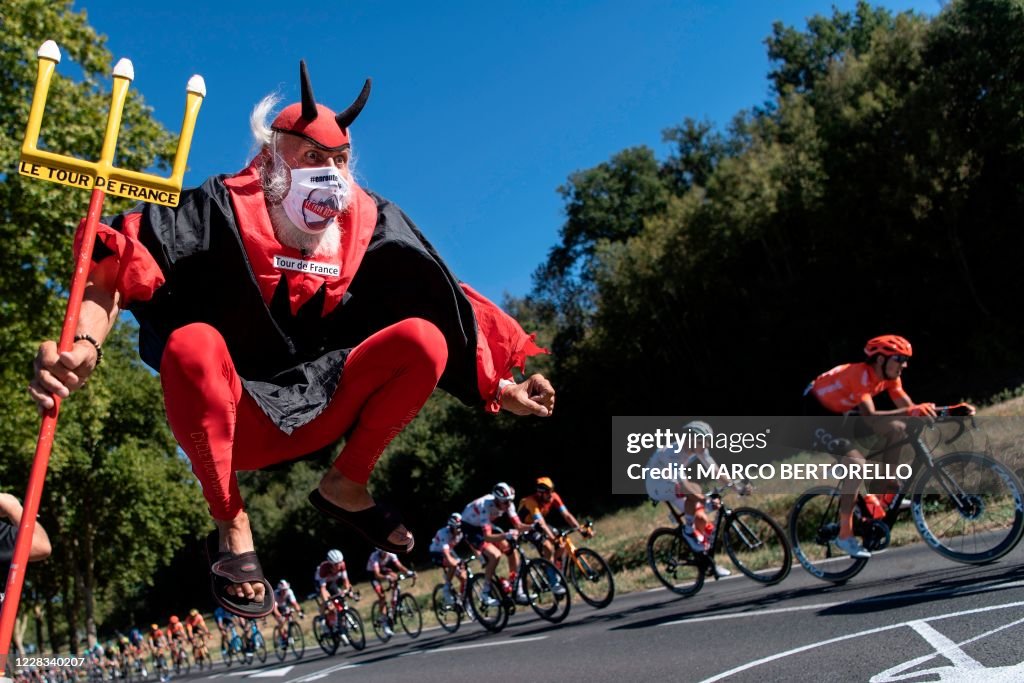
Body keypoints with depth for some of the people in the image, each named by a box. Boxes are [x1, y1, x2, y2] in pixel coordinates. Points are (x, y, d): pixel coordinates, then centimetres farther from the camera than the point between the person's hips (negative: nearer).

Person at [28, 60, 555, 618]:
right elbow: (117, 270, -21)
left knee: (424, 339, -17)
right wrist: (84, 346, -40)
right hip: (231, 420, -2)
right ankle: (231, 525, -13)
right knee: (192, 344, -35)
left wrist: (500, 389, -6)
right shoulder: (226, 209, -9)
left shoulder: (372, 226, 0)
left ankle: (346, 486, 0)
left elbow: (448, 309, 1)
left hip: (318, 410, 3)